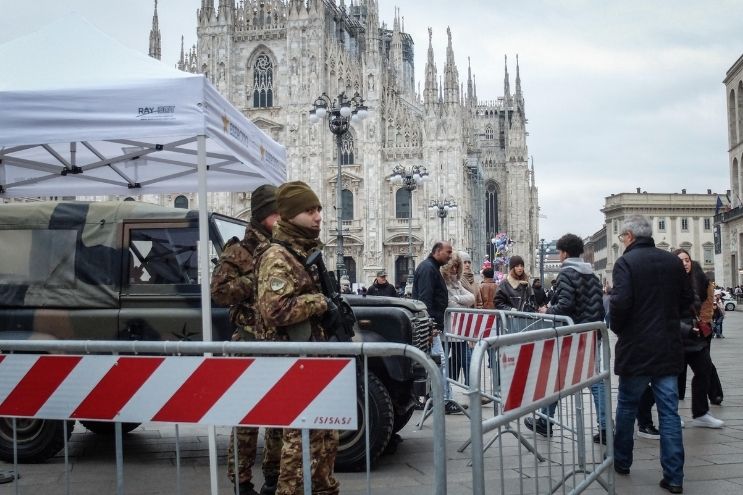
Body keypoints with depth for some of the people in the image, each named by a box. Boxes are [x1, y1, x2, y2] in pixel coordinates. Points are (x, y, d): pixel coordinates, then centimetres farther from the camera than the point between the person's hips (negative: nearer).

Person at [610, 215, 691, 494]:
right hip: (669, 348, 4)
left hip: (636, 348, -4)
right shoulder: (673, 261, 4)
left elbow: (620, 303, -21)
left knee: (627, 406, 14)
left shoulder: (626, 262, -13)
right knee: (669, 411, 6)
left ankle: (621, 462, 27)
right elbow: (687, 298, 11)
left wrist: (617, 328, -3)